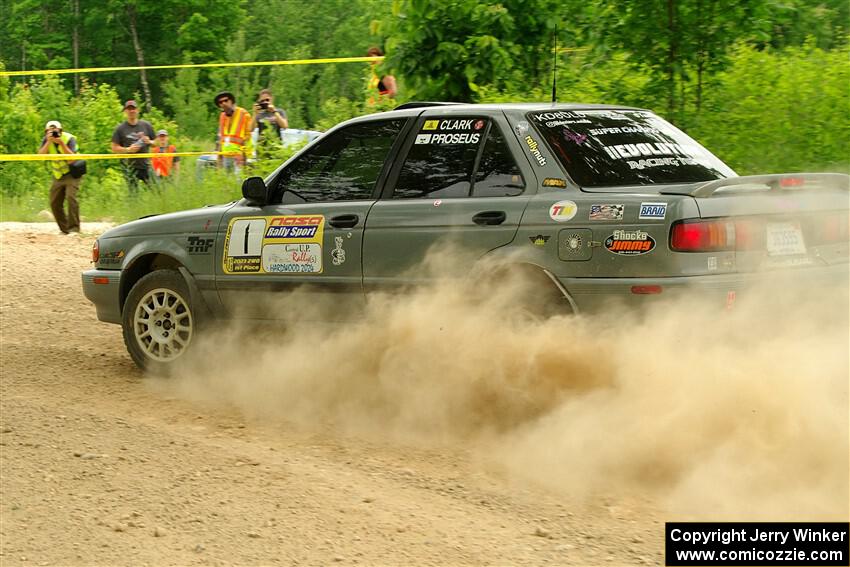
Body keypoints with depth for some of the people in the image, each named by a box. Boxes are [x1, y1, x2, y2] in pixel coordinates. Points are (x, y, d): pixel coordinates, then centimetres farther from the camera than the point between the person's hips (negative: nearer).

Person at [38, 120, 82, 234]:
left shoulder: (69, 138, -18)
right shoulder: (46, 140, -6)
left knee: (70, 197, -24)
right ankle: (64, 229, 18)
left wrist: (61, 143, -34)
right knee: (55, 203, 4)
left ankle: (74, 228, -22)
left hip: (71, 173, -5)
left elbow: (72, 158, -27)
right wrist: (49, 142, -29)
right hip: (58, 175, 5)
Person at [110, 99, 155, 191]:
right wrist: (128, 149, -14)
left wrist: (149, 142, -7)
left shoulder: (146, 125, 9)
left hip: (145, 165, 2)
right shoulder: (120, 128, 3)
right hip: (130, 167, -2)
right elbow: (114, 148, 2)